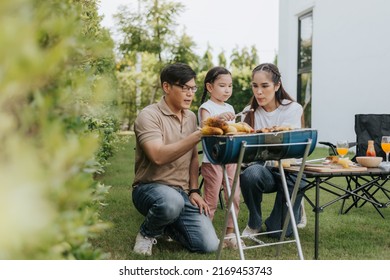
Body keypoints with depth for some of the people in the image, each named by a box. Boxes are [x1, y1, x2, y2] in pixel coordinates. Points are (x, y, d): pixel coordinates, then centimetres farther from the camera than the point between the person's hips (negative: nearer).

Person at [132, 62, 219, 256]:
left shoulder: (191, 117, 10)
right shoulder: (149, 115, -12)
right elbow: (158, 156, -28)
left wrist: (194, 191, 5)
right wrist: (199, 135, -32)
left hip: (182, 193, 6)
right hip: (150, 188, -5)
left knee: (209, 245, -12)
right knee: (172, 201, -41)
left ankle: (166, 227, 18)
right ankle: (147, 232, -6)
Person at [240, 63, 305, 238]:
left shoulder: (293, 109, -8)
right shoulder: (250, 112, 2)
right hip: (263, 167, 2)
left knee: (279, 231, -8)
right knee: (250, 174, -35)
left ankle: (296, 206, 29)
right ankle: (254, 224, -6)